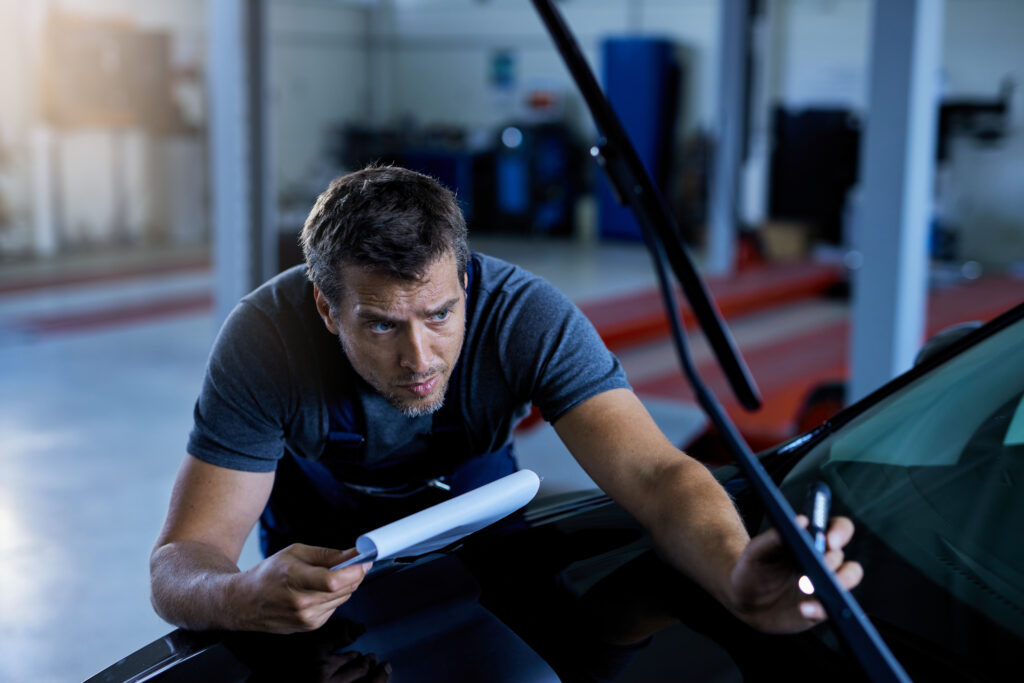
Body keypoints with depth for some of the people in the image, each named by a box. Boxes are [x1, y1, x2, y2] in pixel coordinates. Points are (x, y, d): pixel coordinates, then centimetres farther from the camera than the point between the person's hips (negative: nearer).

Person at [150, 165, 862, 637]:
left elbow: (656, 474, -41)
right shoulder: (266, 339, -32)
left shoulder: (528, 317, -31)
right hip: (322, 563, 1)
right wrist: (245, 598, -56)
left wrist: (737, 575, -63)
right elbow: (179, 564, -32)